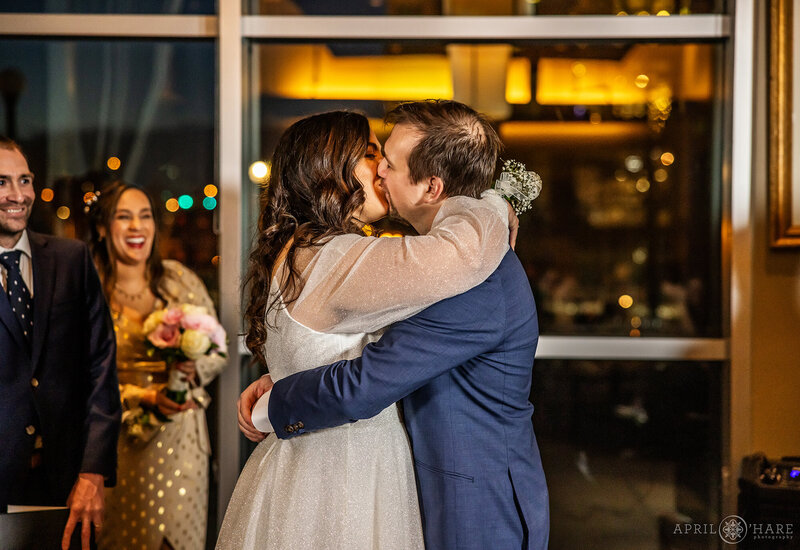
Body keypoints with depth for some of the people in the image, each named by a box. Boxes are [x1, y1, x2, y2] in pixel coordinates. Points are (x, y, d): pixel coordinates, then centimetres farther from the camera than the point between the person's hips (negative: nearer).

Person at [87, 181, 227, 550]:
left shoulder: (180, 279, 3)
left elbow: (218, 353, 8)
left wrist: (195, 370, -13)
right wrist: (146, 397, -16)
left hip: (181, 436, 2)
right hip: (121, 442, -2)